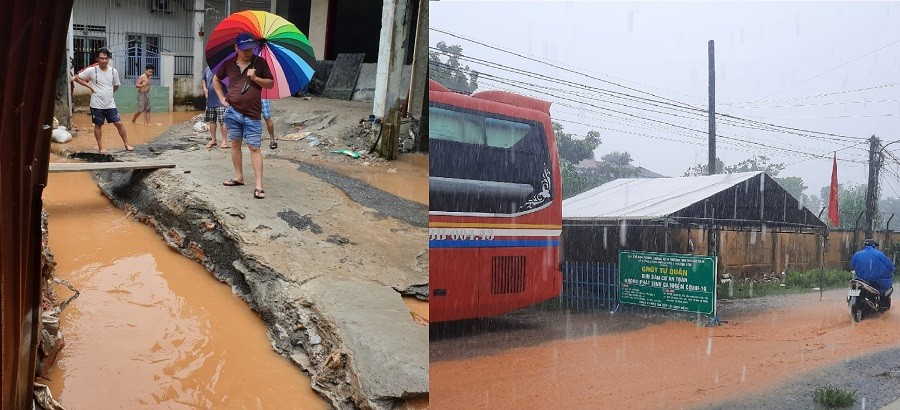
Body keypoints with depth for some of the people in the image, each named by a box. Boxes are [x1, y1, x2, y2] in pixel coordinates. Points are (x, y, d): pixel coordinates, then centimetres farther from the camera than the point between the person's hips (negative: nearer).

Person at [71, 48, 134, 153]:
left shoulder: (113, 71, 2)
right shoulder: (91, 70, -7)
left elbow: (116, 86, 17)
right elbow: (76, 78, -1)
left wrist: (108, 93, 8)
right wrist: (89, 86, -6)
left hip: (110, 104, 2)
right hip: (97, 104, -2)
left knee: (119, 123, 0)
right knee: (98, 125, 7)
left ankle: (126, 145, 7)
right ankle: (100, 147, 17)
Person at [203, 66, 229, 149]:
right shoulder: (207, 70, 8)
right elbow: (204, 80, 25)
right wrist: (204, 88, 10)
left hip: (220, 101, -6)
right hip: (210, 100, 6)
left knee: (222, 121, -4)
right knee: (211, 121, 13)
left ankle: (224, 140, 6)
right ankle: (213, 139, 25)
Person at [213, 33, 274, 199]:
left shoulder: (260, 63, -2)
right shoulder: (229, 64, 4)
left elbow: (271, 84, 2)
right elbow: (216, 80, 18)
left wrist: (256, 78, -15)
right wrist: (222, 98, 7)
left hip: (252, 114, -3)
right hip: (232, 112, 3)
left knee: (254, 148, -5)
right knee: (235, 144, 11)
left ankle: (259, 185, -7)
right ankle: (239, 177, 25)